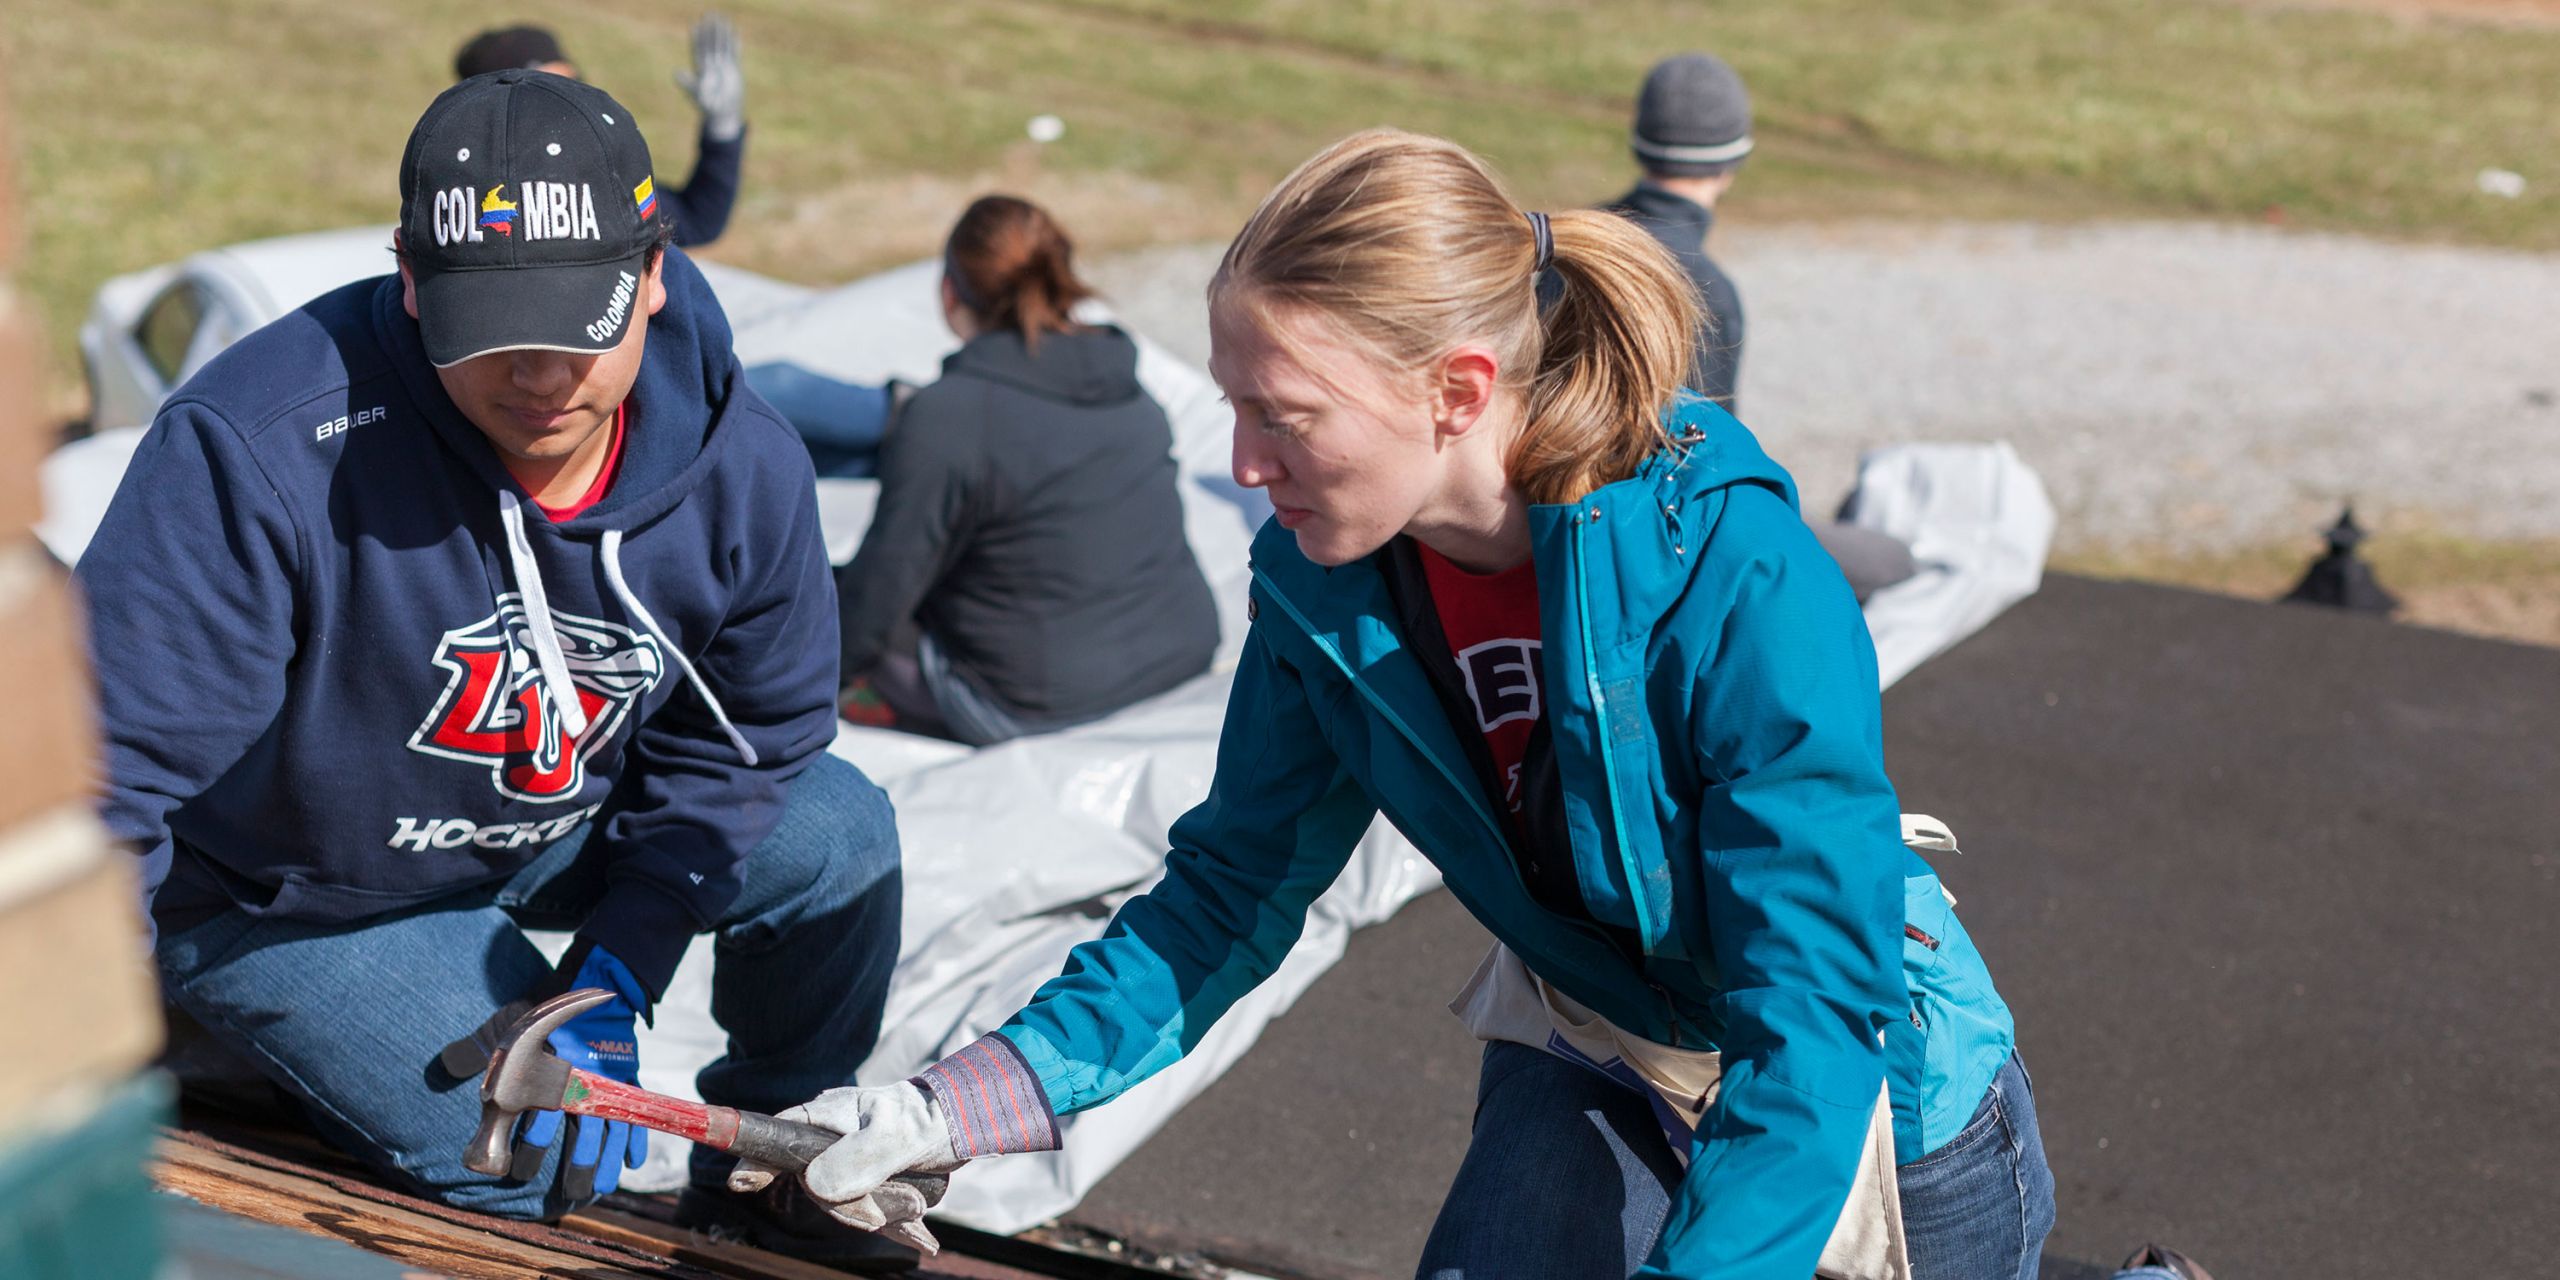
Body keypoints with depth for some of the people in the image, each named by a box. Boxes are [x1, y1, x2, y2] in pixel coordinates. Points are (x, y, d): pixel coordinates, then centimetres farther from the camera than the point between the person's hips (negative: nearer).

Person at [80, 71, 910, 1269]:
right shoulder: (260, 449, -36)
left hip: (557, 830, 5)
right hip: (287, 892, -5)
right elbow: (106, 767, -34)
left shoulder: (744, 466, -20)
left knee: (837, 835, -6)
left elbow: (742, 743, -6)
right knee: (539, 1165, -17)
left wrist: (609, 985, -13)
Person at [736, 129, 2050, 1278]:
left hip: (1867, 1094, -3)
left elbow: (1816, 1015, -33)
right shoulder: (1322, 582, -17)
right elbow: (1236, 884, -7)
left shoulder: (1745, 588, -34)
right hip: (1587, 1076, 4)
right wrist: (949, 1110, -15)